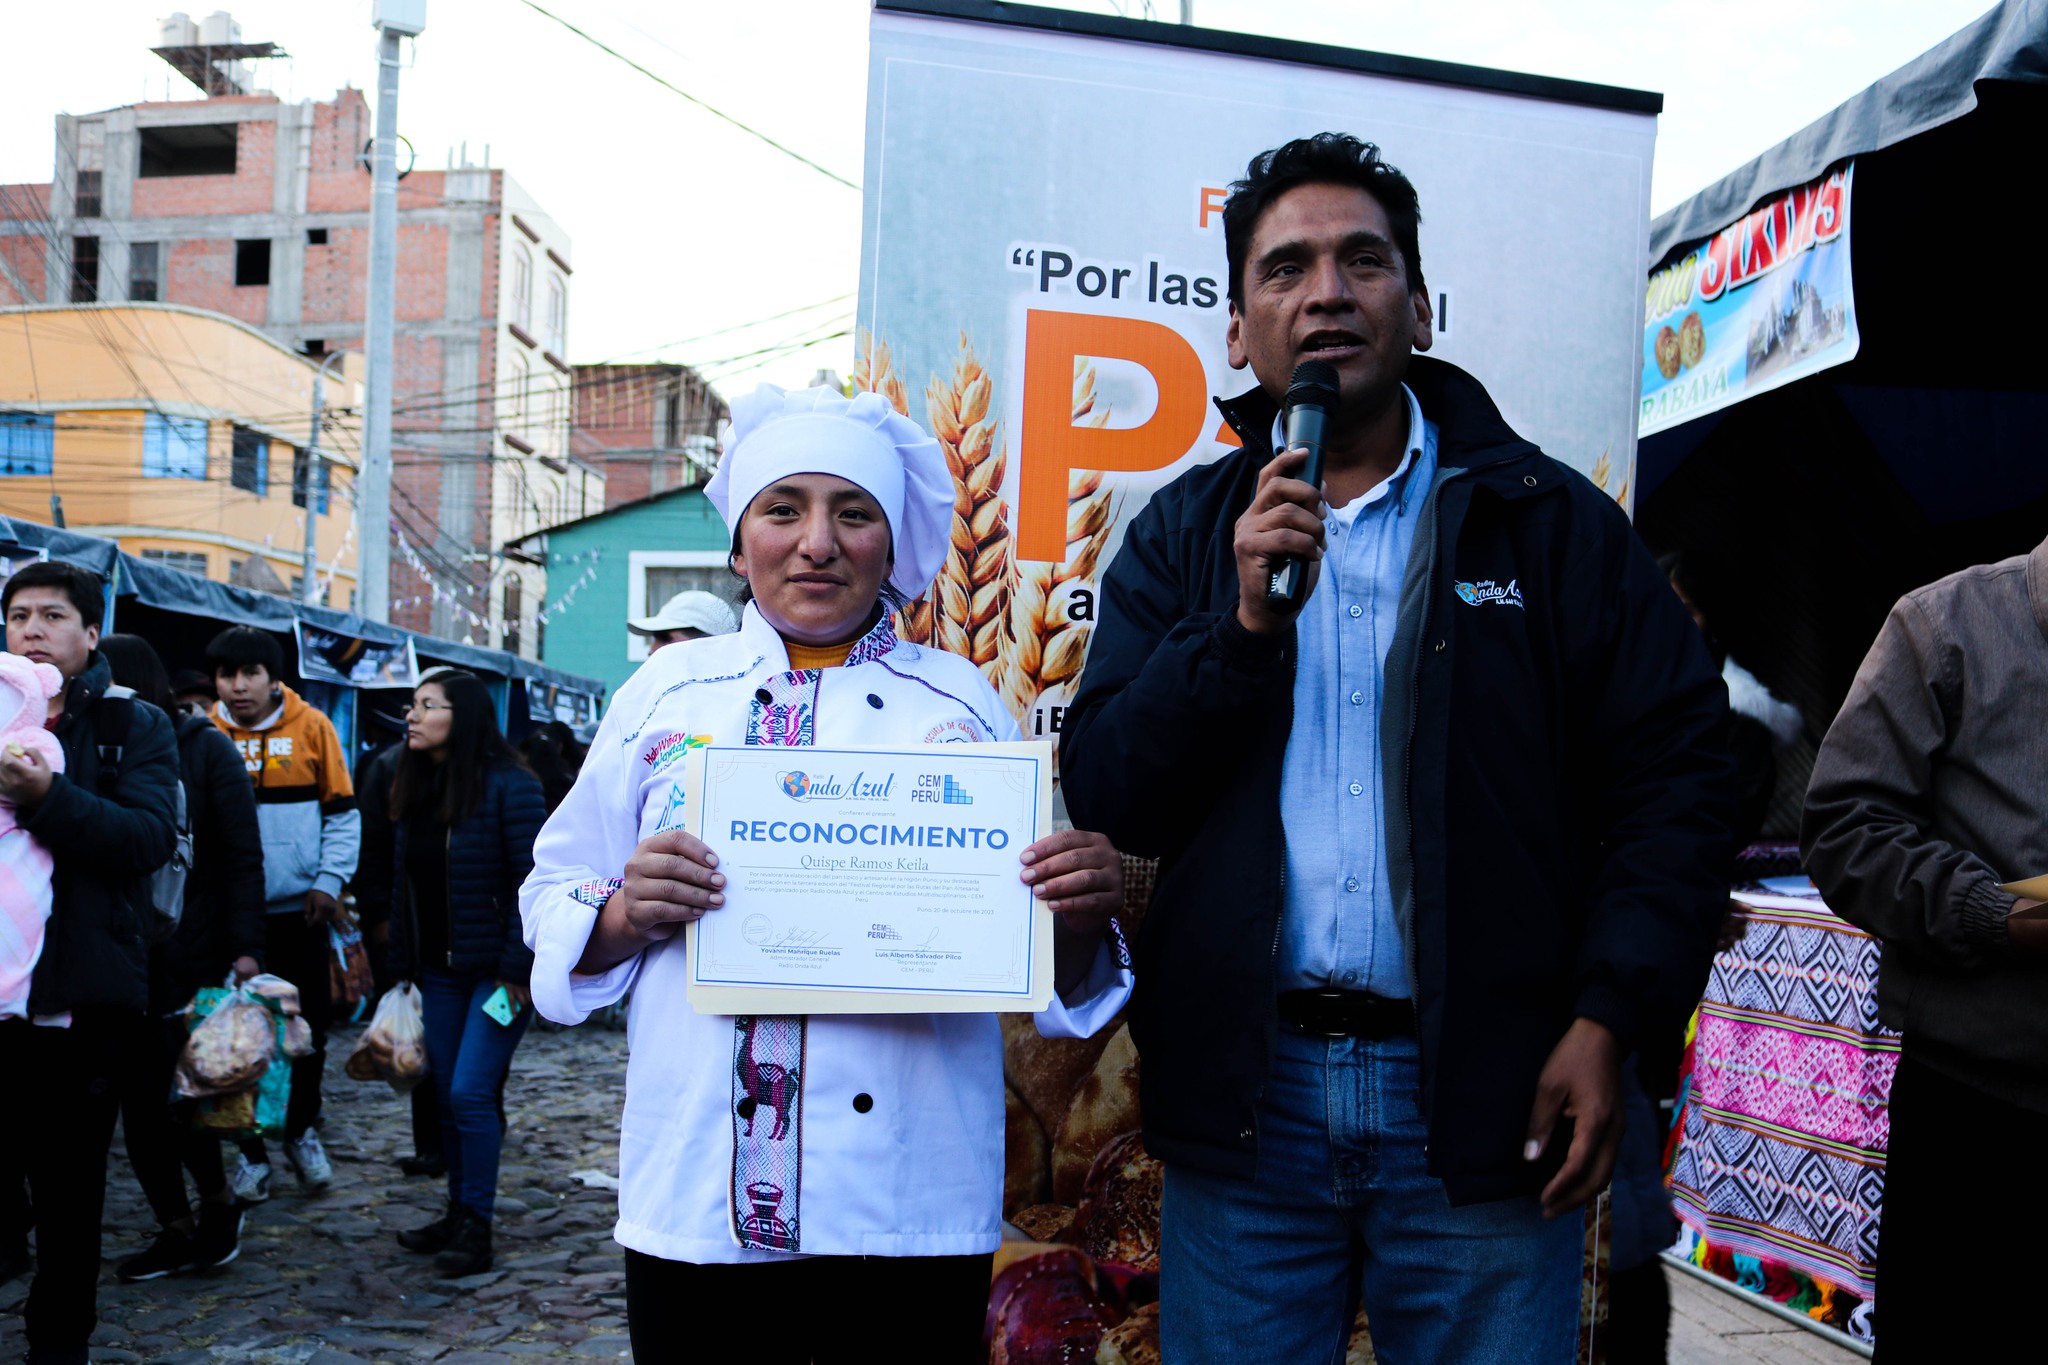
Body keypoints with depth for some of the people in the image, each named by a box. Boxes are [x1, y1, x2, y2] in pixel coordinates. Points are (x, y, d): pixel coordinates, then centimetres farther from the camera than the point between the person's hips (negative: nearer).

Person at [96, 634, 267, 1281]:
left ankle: (218, 1200, 20)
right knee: (137, 1099, 6)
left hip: (191, 954, -4)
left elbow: (243, 855, -4)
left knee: (173, 1094, -4)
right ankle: (174, 1231, 21)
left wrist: (245, 948, -12)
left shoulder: (203, 748, -2)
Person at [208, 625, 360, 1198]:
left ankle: (301, 1131, 29)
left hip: (301, 911, 0)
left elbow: (342, 812, 2)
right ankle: (251, 1151, 19)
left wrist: (329, 881, -7)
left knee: (308, 1030, 8)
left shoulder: (311, 727, -2)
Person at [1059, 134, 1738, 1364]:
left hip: (1484, 1096, -1)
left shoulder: (1550, 520, 3)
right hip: (1242, 1096, 2)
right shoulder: (1186, 535, 8)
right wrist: (1242, 624, -13)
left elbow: (1672, 771, 0)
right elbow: (1104, 796, 0)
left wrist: (1611, 1017, -9)